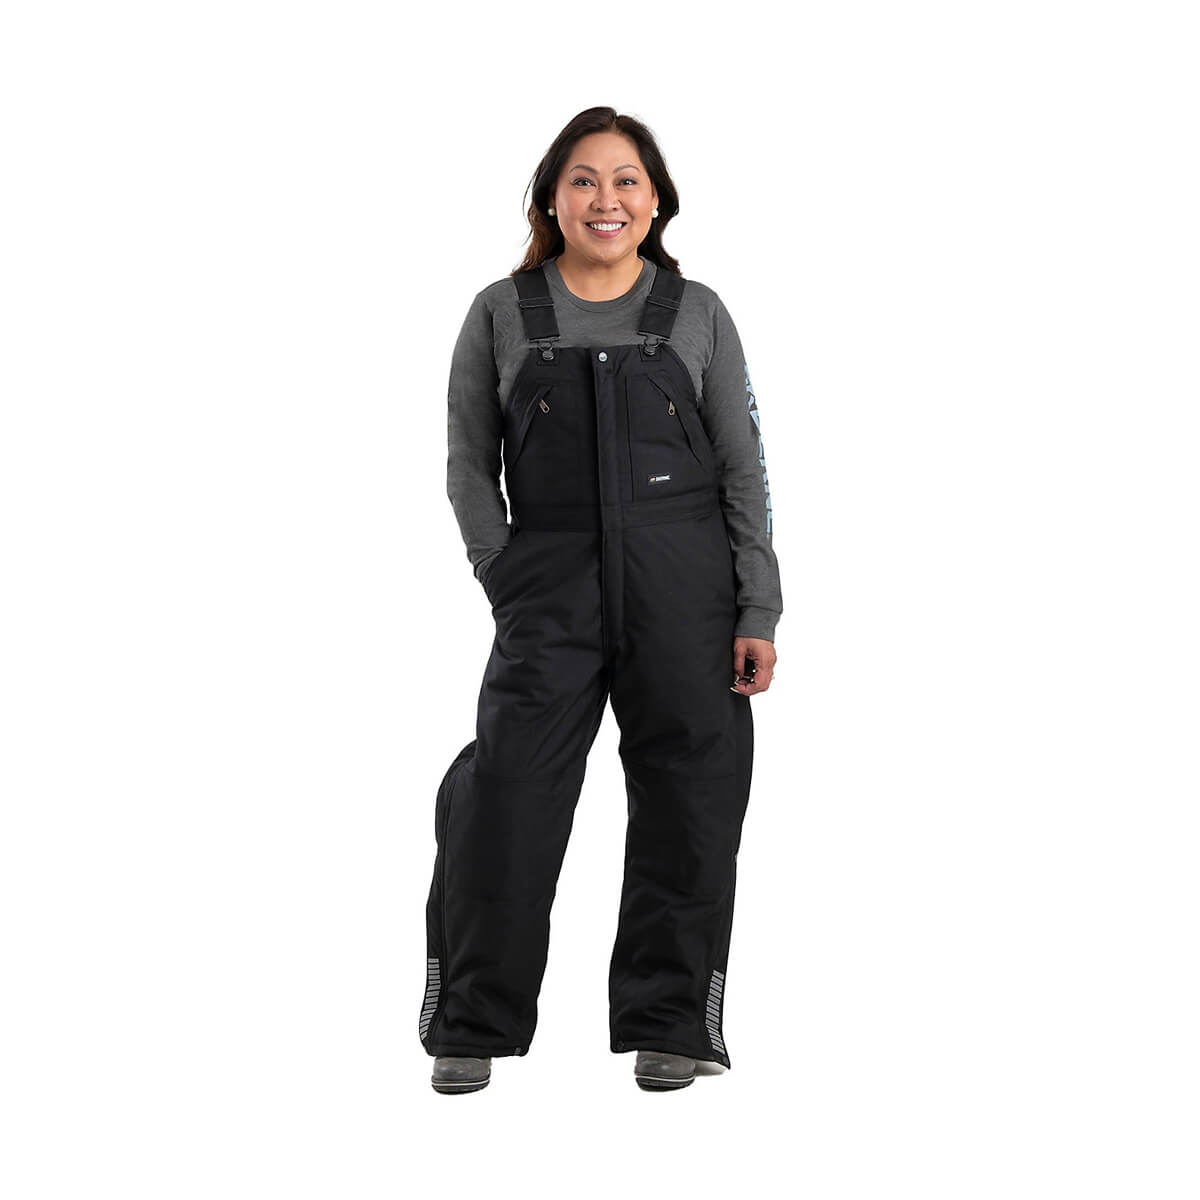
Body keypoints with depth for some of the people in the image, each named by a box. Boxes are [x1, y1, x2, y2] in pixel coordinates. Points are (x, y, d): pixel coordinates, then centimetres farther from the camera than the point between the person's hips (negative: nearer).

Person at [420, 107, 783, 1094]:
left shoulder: (697, 314, 6)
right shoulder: (501, 315, 6)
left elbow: (744, 469, 5)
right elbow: (470, 465, 9)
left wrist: (759, 613, -2)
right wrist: (509, 579, -1)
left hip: (686, 585, 1)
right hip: (549, 586, 0)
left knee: (687, 802, 2)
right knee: (508, 795, -7)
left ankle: (670, 1025, 15)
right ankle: (475, 1025, 6)